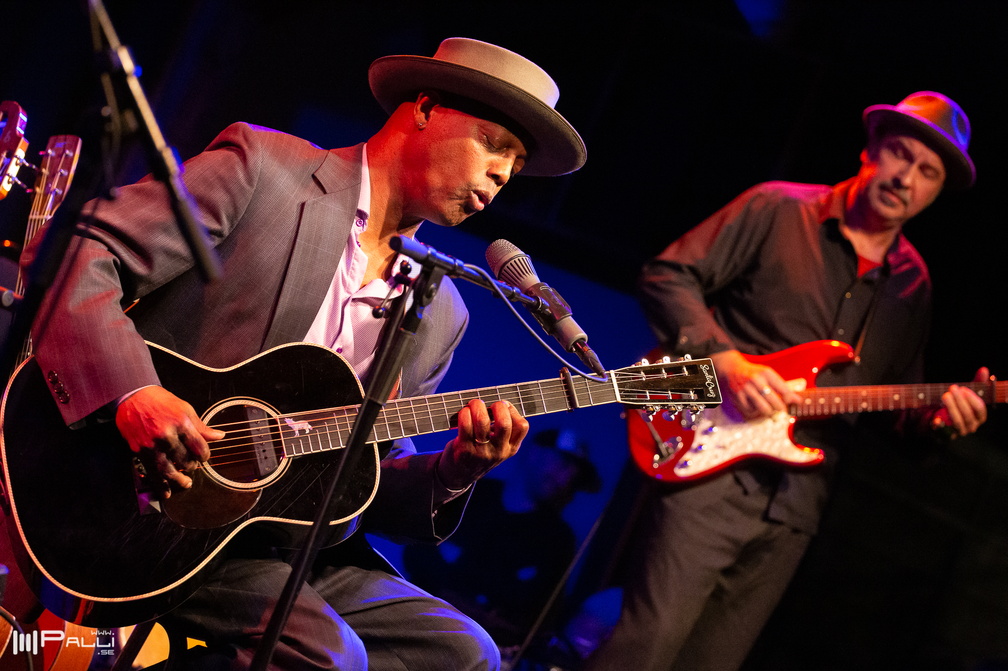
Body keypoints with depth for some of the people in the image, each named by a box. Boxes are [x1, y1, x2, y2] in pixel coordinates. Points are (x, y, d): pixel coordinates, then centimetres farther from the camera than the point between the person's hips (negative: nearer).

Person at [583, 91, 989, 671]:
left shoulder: (911, 284, 16)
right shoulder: (778, 210, 0)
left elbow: (893, 406, 20)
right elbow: (668, 276, -3)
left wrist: (933, 417, -3)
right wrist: (725, 360, -16)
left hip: (794, 508, 5)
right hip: (717, 466, -5)